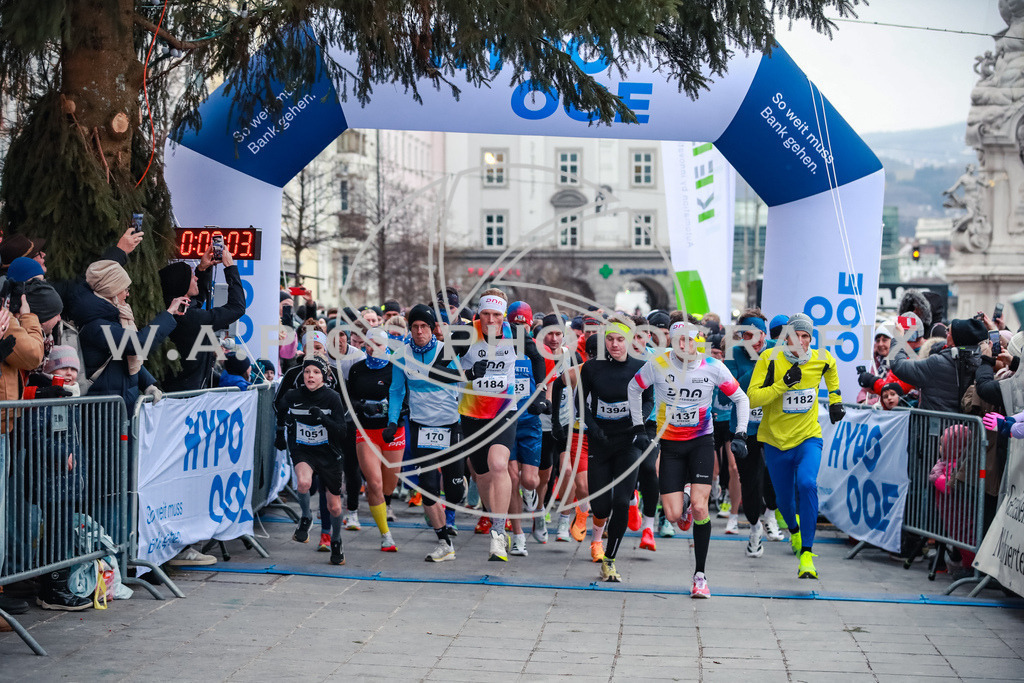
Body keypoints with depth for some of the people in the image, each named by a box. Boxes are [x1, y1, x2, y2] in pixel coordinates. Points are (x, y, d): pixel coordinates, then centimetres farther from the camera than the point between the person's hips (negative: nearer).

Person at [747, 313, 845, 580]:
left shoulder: (822, 359, -5)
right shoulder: (769, 358, -12)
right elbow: (753, 398, -18)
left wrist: (835, 398, 19)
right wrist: (783, 383, -27)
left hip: (808, 438, 0)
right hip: (776, 440, 1)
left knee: (807, 484, -27)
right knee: (784, 497, 14)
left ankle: (807, 554, -24)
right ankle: (793, 528, 52)